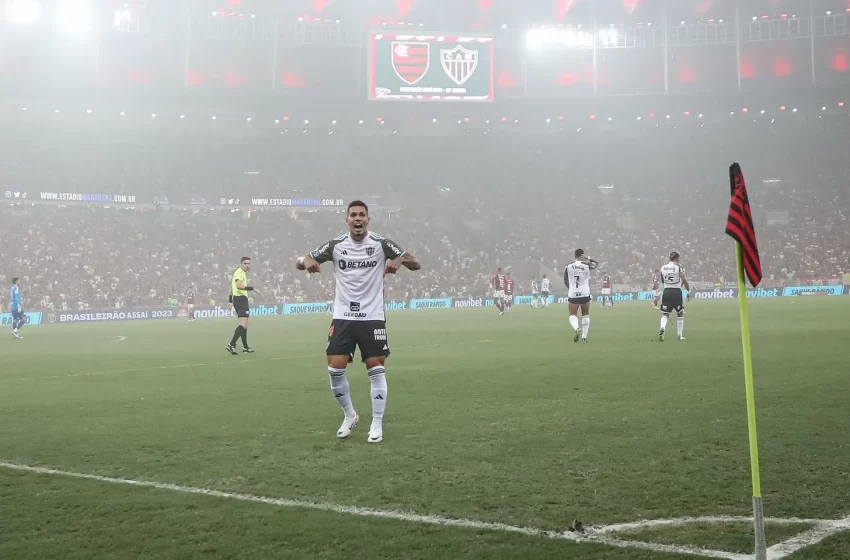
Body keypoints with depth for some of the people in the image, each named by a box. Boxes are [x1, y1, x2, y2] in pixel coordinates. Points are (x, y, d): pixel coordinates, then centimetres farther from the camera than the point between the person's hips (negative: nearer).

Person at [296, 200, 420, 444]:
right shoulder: (336, 245, 0)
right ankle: (349, 416, 19)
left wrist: (399, 260, -28)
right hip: (343, 317, 2)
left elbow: (416, 264, -5)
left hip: (372, 317, -1)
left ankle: (377, 425, 7)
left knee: (376, 369, -3)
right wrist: (306, 261, -21)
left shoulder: (381, 243, -4)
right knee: (335, 369, -3)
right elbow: (300, 263, 4)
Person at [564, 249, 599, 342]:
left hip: (572, 295, 0)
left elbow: (565, 282, 10)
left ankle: (576, 328, -24)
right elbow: (596, 263, 19)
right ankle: (584, 336, 12)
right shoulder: (587, 265, -4)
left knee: (573, 315, 7)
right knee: (585, 315, 17)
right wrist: (588, 258, 16)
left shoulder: (568, 267, 0)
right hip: (585, 294, 0)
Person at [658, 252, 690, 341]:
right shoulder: (679, 267, -7)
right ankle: (679, 335, 15)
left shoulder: (663, 268, 6)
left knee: (665, 314, 6)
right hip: (676, 292, -3)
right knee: (680, 314, 14)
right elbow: (684, 281, -11)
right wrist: (689, 291, -1)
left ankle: (662, 328, -25)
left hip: (666, 292, 3)